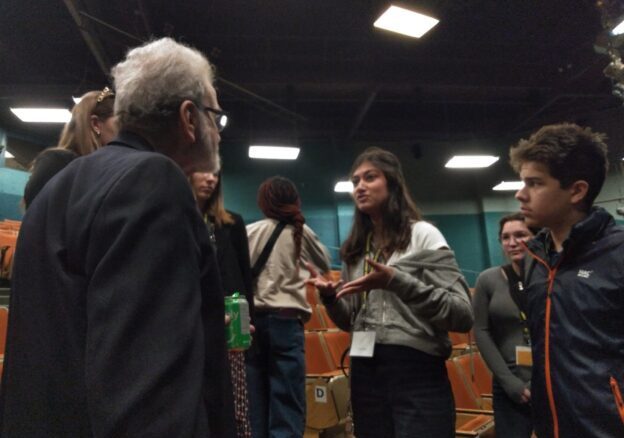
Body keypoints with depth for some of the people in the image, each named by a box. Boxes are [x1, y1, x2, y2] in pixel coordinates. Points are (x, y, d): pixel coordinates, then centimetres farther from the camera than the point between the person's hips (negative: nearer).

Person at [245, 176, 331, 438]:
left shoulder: (250, 232, 5)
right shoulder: (301, 232, 7)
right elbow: (325, 265, 23)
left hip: (252, 318, 2)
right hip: (286, 320, -1)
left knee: (256, 404, 8)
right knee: (287, 403, -1)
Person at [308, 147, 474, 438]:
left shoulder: (422, 235, -5)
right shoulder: (354, 248, 11)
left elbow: (463, 316, -13)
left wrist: (396, 281, -23)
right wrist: (330, 296, -5)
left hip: (418, 375, -5)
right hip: (365, 375, 5)